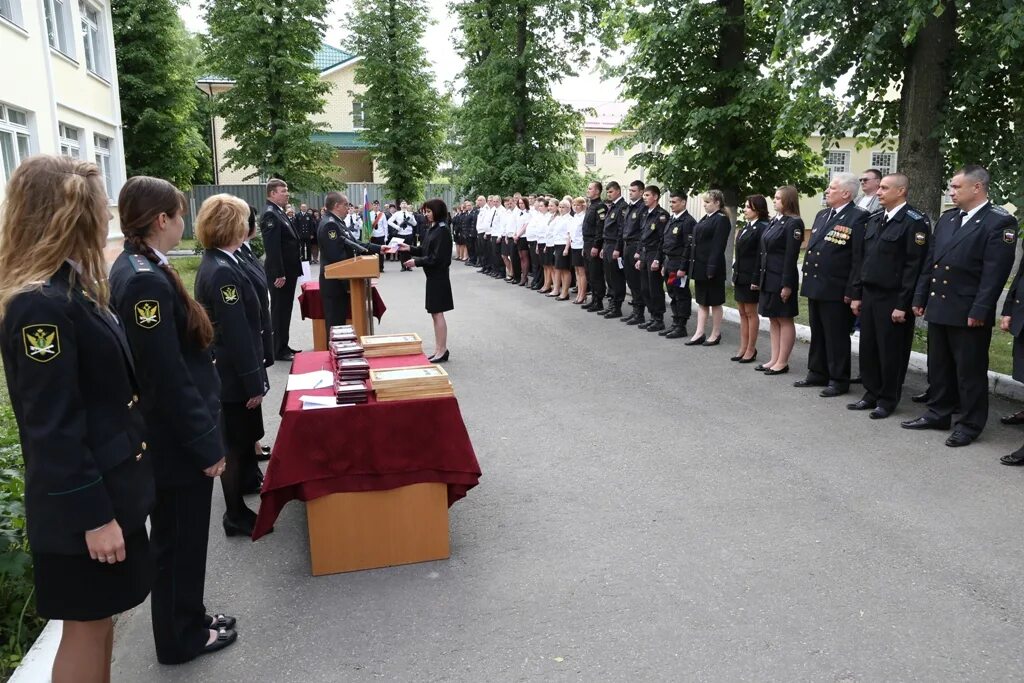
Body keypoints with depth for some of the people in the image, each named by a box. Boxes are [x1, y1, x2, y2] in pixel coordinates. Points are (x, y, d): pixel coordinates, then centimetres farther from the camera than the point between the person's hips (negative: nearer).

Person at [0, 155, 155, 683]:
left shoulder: (70, 288, 7)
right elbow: (53, 427, -24)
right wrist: (94, 516, -20)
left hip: (107, 484, 9)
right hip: (81, 501, -9)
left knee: (100, 617, 22)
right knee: (86, 623, 8)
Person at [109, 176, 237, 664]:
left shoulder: (133, 268, 7)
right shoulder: (147, 280, -25)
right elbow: (168, 377, -26)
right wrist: (206, 444, -18)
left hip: (163, 434, 10)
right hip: (175, 438, -10)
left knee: (174, 537, 23)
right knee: (179, 540, 8)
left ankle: (184, 620, 41)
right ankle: (181, 638, 27)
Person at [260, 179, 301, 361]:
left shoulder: (280, 213, 14)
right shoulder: (270, 214, -16)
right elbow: (272, 247, -22)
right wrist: (279, 274, -24)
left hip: (288, 271, 9)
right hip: (280, 273, -9)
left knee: (285, 310, 15)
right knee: (279, 310, -1)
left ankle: (283, 346, 25)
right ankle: (278, 350, 8)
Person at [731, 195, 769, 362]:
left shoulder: (762, 228, -13)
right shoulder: (745, 227, 13)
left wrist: (756, 279, -20)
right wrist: (734, 275, 13)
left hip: (750, 277, -8)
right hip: (740, 277, 8)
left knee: (750, 312, 1)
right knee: (742, 312, 12)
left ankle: (751, 349, 11)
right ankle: (743, 348, 18)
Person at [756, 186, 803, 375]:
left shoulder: (793, 223, -11)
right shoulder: (773, 221, 13)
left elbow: (791, 256, -16)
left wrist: (787, 284, -19)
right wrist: (759, 278, 13)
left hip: (782, 279, -8)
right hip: (768, 279, 9)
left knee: (785, 319, 1)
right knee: (773, 319, 13)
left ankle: (782, 362, 7)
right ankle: (774, 359, 20)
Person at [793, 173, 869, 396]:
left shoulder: (858, 218, -11)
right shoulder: (822, 215, 15)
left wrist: (851, 291, -18)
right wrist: (807, 281, 15)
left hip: (836, 291, -8)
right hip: (815, 287, 8)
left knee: (836, 337, 1)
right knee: (817, 334, 16)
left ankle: (839, 380, 12)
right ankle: (817, 373, 28)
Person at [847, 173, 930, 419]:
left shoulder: (915, 222, -10)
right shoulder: (874, 220, 13)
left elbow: (914, 266, -14)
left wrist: (903, 305, -17)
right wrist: (857, 295, 10)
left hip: (893, 299, -7)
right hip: (869, 295, 7)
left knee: (891, 352, 3)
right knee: (867, 348, 11)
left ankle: (887, 400, 16)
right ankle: (871, 394, 25)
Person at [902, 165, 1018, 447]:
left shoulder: (999, 222, -9)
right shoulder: (946, 219, 12)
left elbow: (995, 272, -15)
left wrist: (980, 311, -19)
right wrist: (920, 298, 11)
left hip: (969, 313, -7)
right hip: (938, 308, 7)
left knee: (970, 370, 3)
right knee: (938, 367, 15)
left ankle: (970, 424, 15)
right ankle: (938, 414, 28)